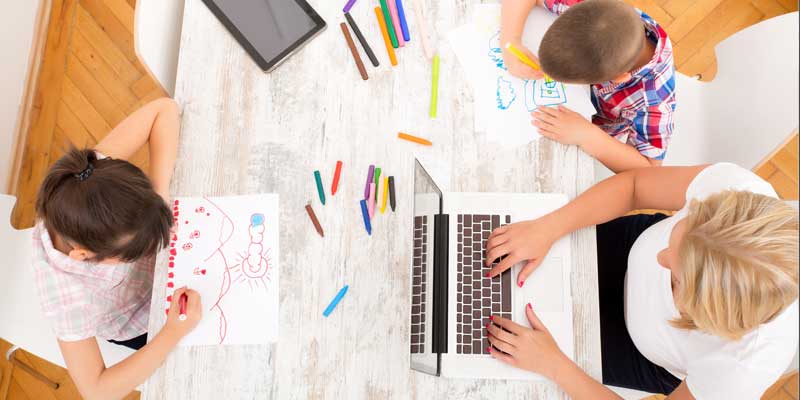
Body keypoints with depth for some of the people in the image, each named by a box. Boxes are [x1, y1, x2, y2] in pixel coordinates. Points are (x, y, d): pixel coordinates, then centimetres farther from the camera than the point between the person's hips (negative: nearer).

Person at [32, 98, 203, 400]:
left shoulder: (93, 174, -40)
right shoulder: (66, 298, -45)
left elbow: (164, 109, -34)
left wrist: (160, 191, -42)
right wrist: (174, 333, -40)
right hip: (140, 326, -3)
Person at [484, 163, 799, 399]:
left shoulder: (745, 368, -44)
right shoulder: (733, 187, -40)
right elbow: (633, 184, -22)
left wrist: (553, 365, -30)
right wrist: (548, 229, -33)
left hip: (653, 361, -2)